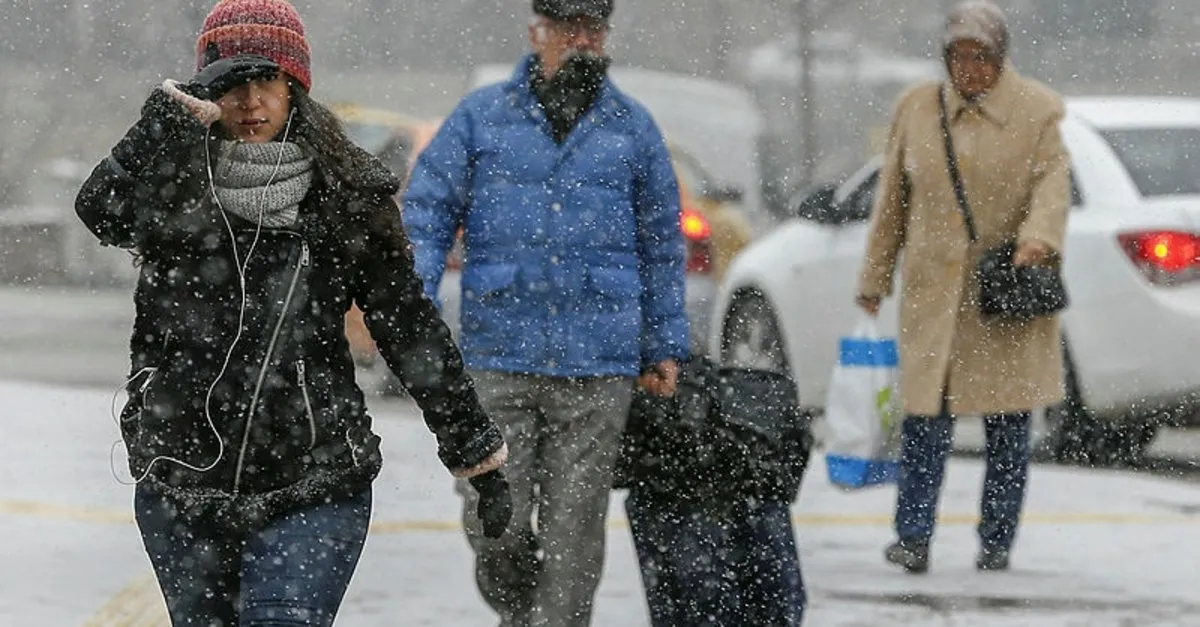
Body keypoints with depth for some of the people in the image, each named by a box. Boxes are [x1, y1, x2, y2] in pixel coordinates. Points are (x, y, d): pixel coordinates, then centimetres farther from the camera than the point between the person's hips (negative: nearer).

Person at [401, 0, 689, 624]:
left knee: (574, 522, 0)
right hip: (500, 356, -1)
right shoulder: (480, 117, 5)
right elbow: (426, 212, 4)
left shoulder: (633, 127, 10)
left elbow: (661, 246, 16)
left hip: (599, 364, 1)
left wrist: (664, 347, 14)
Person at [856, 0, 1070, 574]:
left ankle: (997, 541, 9)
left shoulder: (1037, 110, 4)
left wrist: (1039, 237, -27)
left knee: (1008, 420, 1)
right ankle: (913, 537, -6)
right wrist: (874, 279, 13)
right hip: (933, 288, 1)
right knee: (925, 415, -7)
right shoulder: (916, 108, 10)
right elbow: (893, 199, 14)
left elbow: (1053, 180, -8)